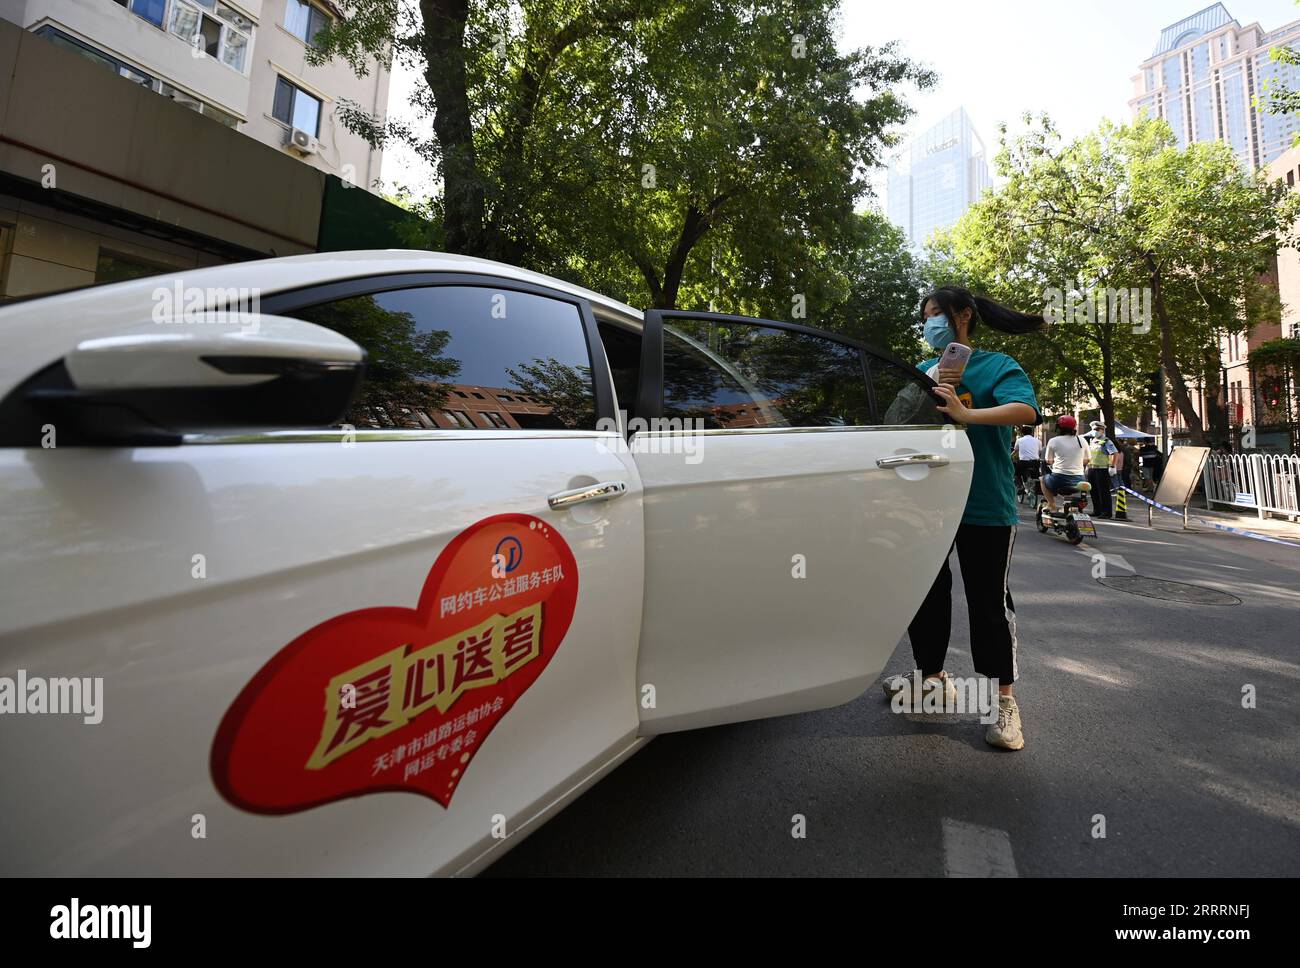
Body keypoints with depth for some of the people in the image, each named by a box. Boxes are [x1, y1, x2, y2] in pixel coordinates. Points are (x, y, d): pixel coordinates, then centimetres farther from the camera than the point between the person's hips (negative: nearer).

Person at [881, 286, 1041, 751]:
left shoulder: (997, 366, -1)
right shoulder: (924, 370, 15)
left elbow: (1025, 410, -20)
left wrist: (966, 413, -35)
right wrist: (929, 386, -15)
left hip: (985, 505, -5)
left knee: (989, 601, 2)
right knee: (925, 591, 13)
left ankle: (1004, 701, 17)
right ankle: (933, 678, 31)